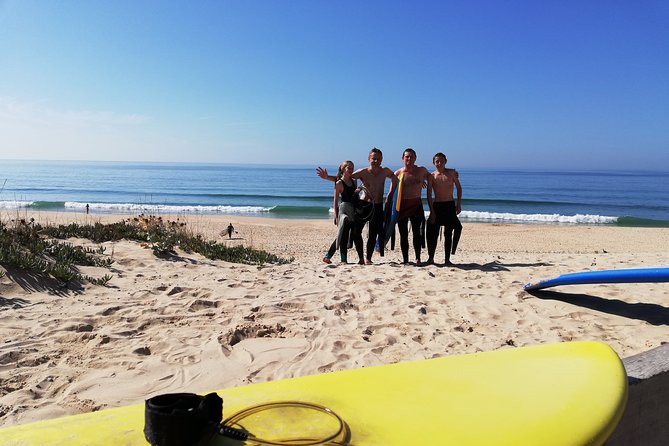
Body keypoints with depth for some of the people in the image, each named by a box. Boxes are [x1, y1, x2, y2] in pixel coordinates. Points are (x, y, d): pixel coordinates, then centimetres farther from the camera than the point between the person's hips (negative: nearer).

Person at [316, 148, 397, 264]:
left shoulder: (385, 171, 1)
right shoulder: (363, 172, -7)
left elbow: (394, 179, 21)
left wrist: (389, 196, 12)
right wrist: (327, 177, -24)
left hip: (378, 206, 2)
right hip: (364, 205, -2)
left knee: (373, 235, 3)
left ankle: (368, 258, 12)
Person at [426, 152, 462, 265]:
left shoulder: (452, 173, 3)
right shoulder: (431, 176, -1)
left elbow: (459, 188, 9)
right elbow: (429, 195, -2)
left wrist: (459, 204, 0)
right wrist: (432, 212, -8)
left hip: (450, 205, 1)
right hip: (436, 206, -1)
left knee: (448, 233, 3)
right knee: (433, 233, -1)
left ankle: (447, 259, 8)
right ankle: (430, 258, 8)